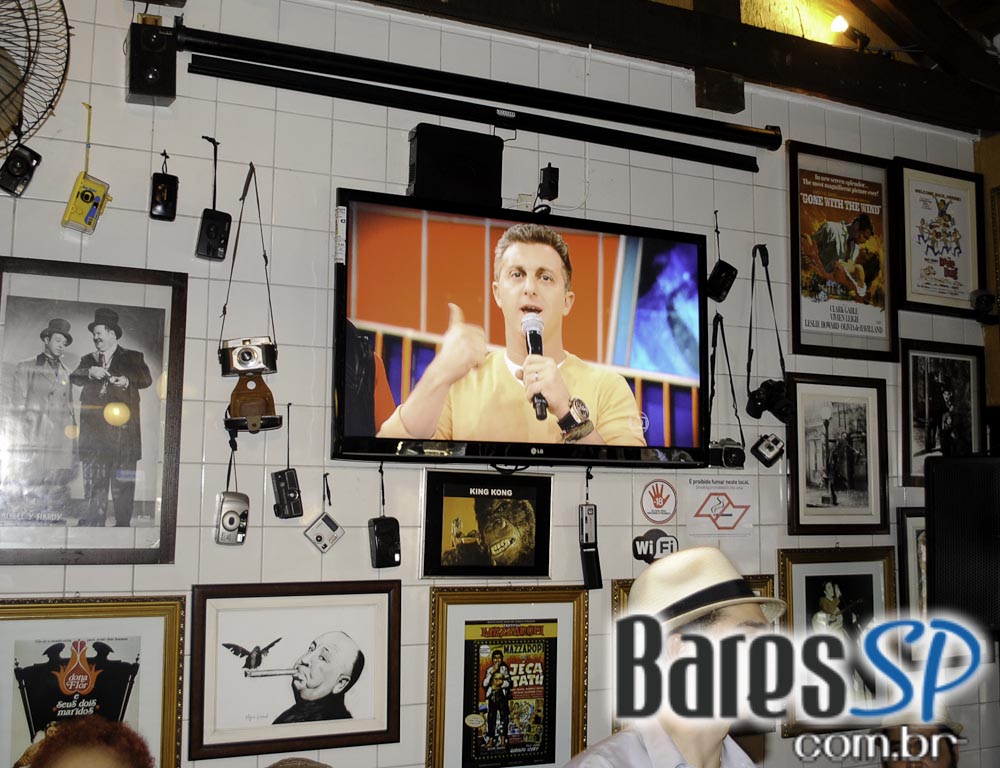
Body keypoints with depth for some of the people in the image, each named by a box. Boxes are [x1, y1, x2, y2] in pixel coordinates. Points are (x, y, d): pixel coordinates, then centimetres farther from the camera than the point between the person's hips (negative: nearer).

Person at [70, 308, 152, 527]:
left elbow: (146, 379, -3)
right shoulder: (88, 359, 20)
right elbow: (74, 377, 5)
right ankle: (93, 522, 6)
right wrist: (90, 372, -15)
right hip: (94, 431, 3)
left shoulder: (132, 357, 10)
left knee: (122, 483, -3)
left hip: (122, 428, -3)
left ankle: (123, 524, 2)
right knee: (93, 482, 1)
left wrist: (127, 381, -20)